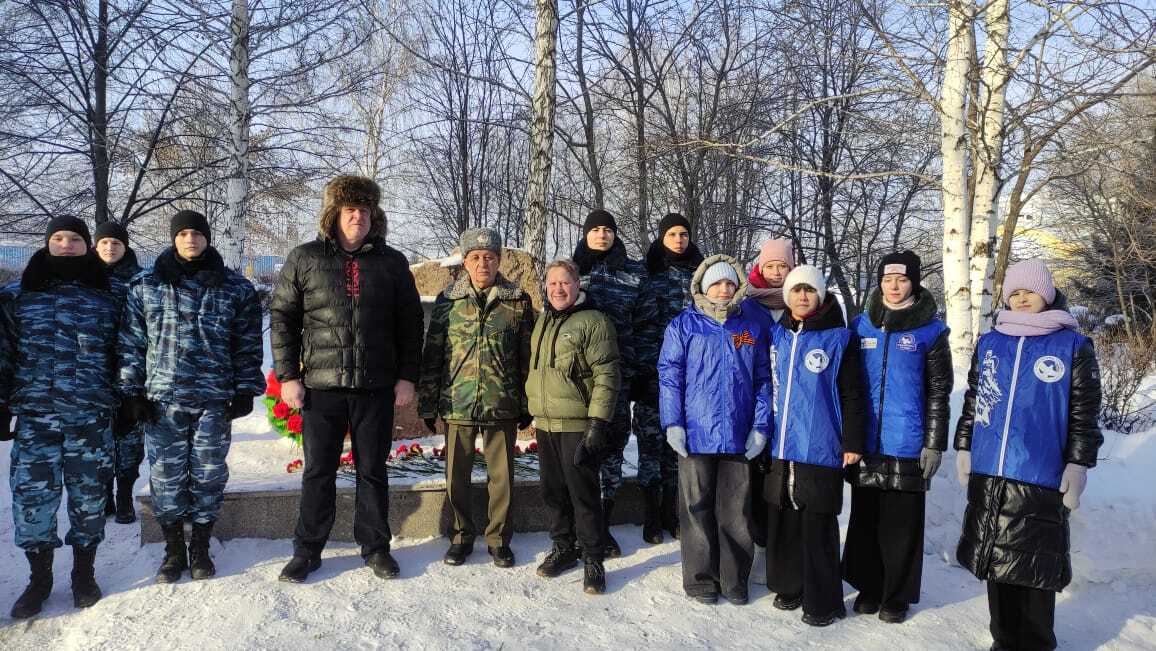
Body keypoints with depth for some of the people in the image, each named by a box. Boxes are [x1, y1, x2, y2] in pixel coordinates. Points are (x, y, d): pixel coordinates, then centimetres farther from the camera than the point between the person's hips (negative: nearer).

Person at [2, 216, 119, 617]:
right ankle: (39, 577, 20)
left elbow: (122, 356, 11)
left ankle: (84, 573, 23)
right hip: (34, 416, 0)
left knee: (89, 496, 6)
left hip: (91, 417, 0)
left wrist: (126, 403, 8)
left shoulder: (106, 299, 7)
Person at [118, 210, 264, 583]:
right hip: (162, 399, 0)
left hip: (215, 399, 0)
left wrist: (245, 391, 1)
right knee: (166, 476, 4)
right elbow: (131, 343, 6)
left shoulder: (236, 288, 4)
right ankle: (173, 550, 19)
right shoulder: (144, 286, 5)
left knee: (209, 475, 6)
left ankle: (200, 549, 21)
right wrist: (132, 392, 1)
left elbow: (248, 345, 5)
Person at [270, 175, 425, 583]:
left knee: (373, 470, 10)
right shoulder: (304, 259, 3)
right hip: (321, 385, 0)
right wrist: (287, 376, -2)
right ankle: (307, 550, 21)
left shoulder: (392, 262, 6)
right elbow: (282, 318, 4)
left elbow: (411, 323, 7)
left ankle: (375, 547, 23)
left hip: (377, 387, 1)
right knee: (318, 472, 7)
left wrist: (407, 377, 1)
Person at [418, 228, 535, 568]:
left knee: (502, 476, 7)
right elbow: (432, 356, 5)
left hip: (502, 406, -1)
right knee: (456, 476, 9)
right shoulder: (448, 301, 3)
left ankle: (499, 538, 23)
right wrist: (428, 405, 2)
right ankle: (461, 536, 26)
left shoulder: (517, 301, 2)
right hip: (457, 404, 1)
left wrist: (526, 406, 3)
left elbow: (527, 358, 4)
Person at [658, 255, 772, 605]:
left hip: (739, 437, 2)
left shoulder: (753, 327, 9)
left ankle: (734, 580, 21)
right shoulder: (684, 325, 1)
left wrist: (760, 426, 1)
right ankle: (700, 579, 19)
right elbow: (669, 376, -1)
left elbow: (762, 380, 9)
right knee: (697, 509, 6)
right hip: (695, 435, -2)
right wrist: (673, 423, -9)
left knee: (736, 511, 8)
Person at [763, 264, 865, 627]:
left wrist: (852, 442, -7)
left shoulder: (838, 339, -3)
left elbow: (851, 394, -4)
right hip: (781, 447, 5)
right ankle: (789, 586, 28)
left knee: (817, 526, 0)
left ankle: (822, 602, 12)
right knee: (783, 520, 11)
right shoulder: (778, 336, 10)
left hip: (820, 448, -5)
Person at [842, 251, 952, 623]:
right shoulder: (861, 325, 6)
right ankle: (868, 586, 26)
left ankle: (897, 595, 19)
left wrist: (934, 444, -5)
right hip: (866, 442, 3)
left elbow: (939, 392, -1)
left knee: (901, 522, 5)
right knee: (865, 517, 11)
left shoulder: (930, 330, -2)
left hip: (907, 444, -3)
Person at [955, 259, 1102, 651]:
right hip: (988, 475, 4)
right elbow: (972, 402, 16)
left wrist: (1078, 465, -5)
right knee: (995, 563, 12)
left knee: (1035, 568, 3)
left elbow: (1084, 415, 0)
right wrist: (963, 448, 12)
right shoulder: (989, 343, 10)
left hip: (1041, 479, -3)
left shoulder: (1074, 347, 1)